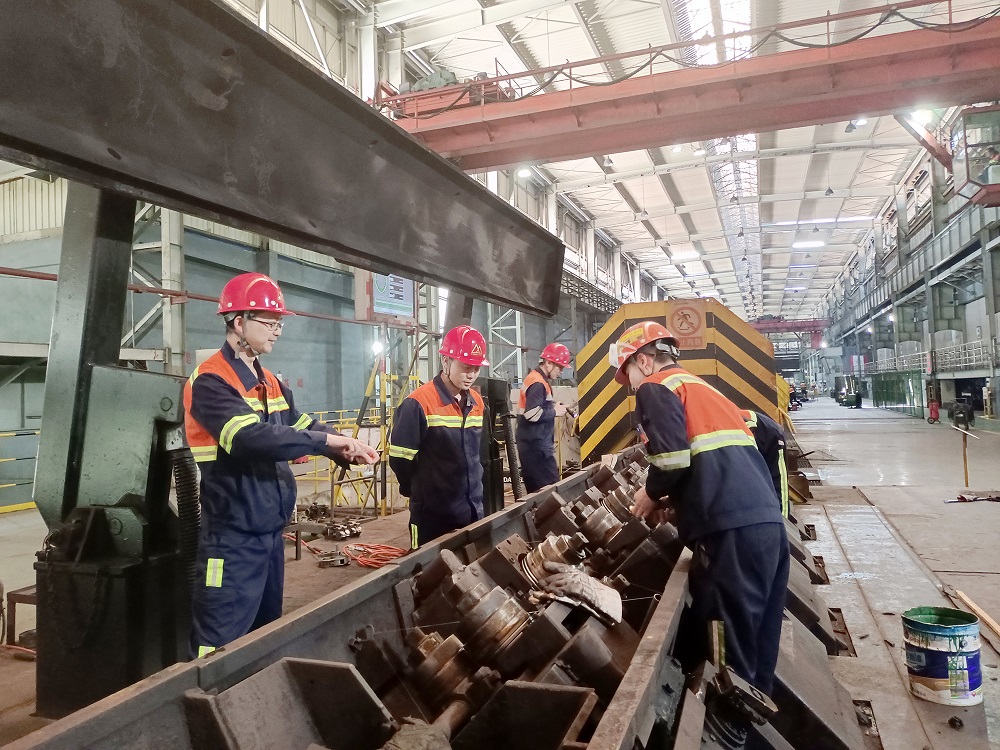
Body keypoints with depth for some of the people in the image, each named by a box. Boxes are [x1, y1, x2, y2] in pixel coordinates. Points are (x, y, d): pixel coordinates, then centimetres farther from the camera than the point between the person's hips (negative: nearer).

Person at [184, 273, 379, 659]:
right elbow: (255, 437, -29)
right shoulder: (210, 382, -16)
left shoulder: (270, 382, 13)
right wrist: (328, 440, -25)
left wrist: (346, 450, -8)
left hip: (271, 531, 9)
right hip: (234, 539, -8)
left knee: (266, 634, 20)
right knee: (221, 650, 0)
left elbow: (301, 425, 11)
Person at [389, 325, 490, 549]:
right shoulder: (419, 403, -16)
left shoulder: (477, 403, 7)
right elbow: (400, 458, -13)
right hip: (432, 514, -6)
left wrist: (472, 486, 14)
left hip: (473, 510, 7)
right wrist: (423, 492, 0)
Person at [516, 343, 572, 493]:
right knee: (551, 486, -11)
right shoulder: (538, 383, -15)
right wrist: (554, 411, -13)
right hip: (536, 445, -10)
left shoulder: (537, 379, 17)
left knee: (535, 487, 12)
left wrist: (552, 406, 5)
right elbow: (532, 414, -24)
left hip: (534, 443, 10)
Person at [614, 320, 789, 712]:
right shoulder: (700, 386, 27)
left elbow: (673, 458, -14)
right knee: (756, 647, 19)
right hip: (768, 521, 9)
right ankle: (753, 709, 32)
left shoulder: (657, 387, 2)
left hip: (732, 530, -9)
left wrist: (651, 494, 5)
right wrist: (673, 500, 24)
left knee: (725, 651, 3)